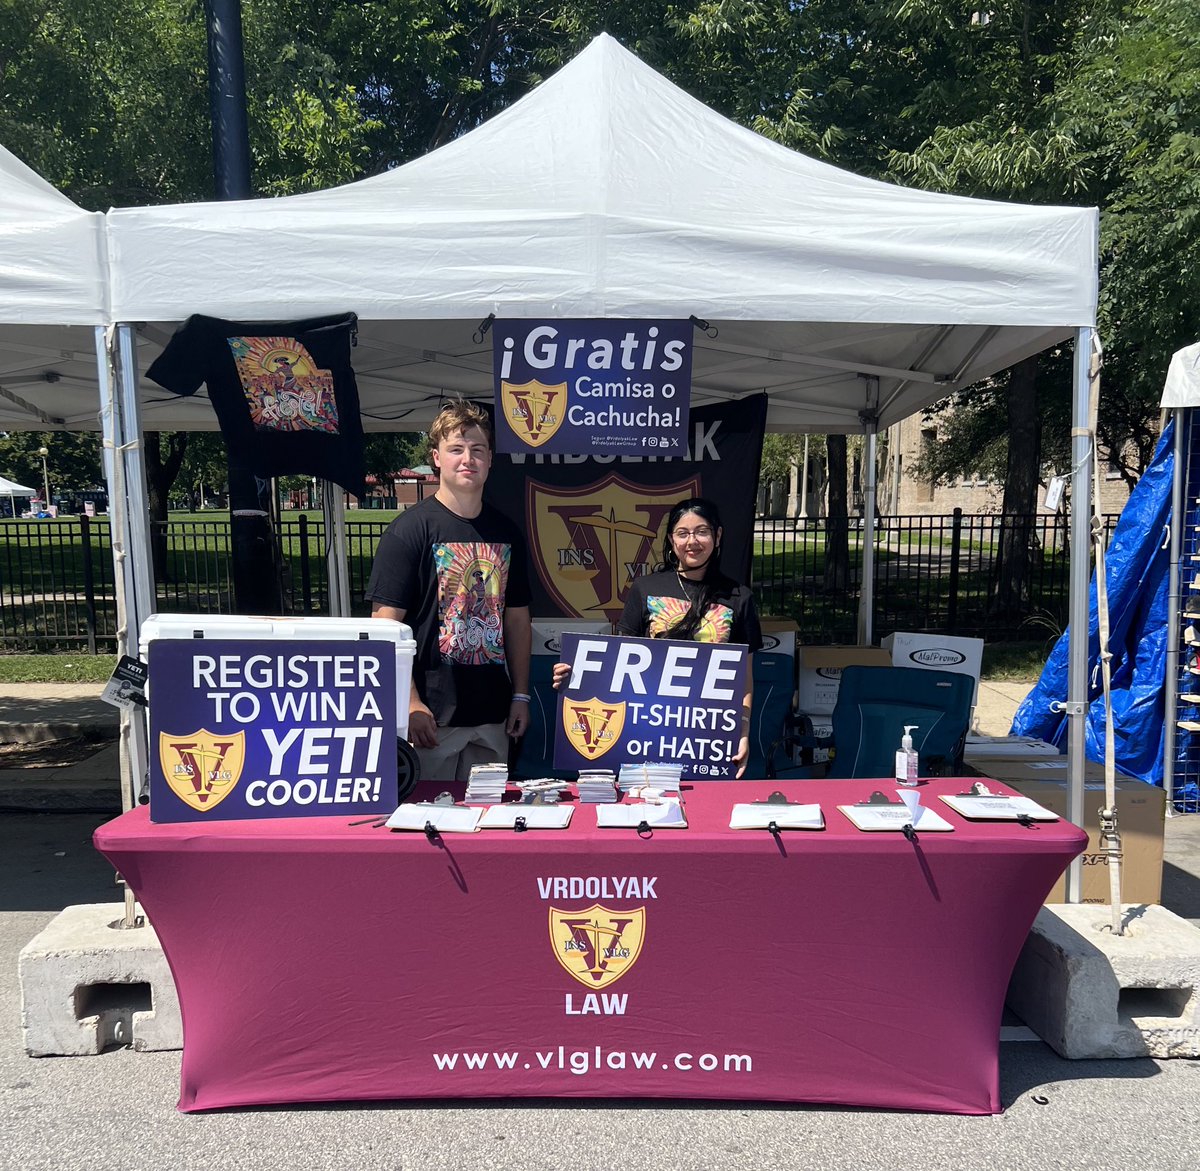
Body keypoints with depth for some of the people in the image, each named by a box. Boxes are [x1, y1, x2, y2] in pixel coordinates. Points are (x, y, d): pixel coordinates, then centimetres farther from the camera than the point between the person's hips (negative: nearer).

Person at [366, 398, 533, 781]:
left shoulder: (507, 533, 9)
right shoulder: (411, 528, -7)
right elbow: (385, 624, -11)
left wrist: (521, 695, 9)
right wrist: (410, 704, -17)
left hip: (492, 714, 5)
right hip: (431, 716, -5)